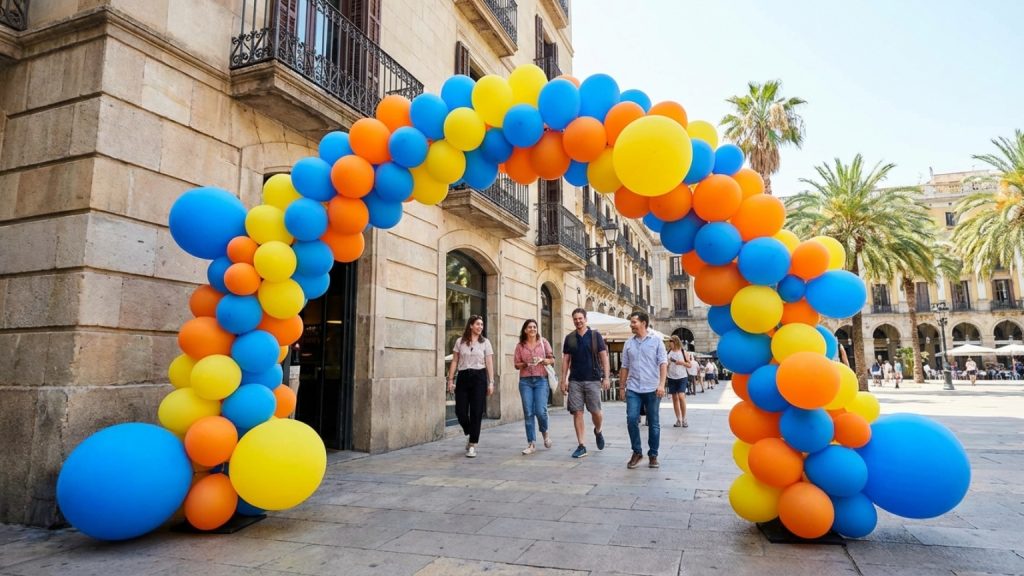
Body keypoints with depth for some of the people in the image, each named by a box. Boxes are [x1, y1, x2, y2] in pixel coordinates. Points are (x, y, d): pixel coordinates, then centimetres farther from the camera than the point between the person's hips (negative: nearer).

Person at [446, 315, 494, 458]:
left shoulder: (485, 342, 6)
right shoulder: (460, 342, 7)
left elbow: (489, 364, 4)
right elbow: (454, 362, 8)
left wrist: (491, 382, -2)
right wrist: (450, 379, 1)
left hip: (479, 377, -1)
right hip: (463, 377, 1)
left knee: (476, 412, -2)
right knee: (460, 411, -1)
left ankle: (472, 445, 7)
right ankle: (470, 434, 29)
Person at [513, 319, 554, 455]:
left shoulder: (543, 341, 5)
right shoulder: (520, 345, 7)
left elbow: (552, 360, 6)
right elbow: (516, 364, 9)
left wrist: (542, 360, -12)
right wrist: (526, 364, -10)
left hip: (541, 379, -1)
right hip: (525, 381, 1)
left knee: (541, 411, -10)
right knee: (528, 413, -1)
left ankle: (545, 432, 22)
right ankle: (531, 443, 9)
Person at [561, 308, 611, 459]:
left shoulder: (595, 335, 2)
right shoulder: (569, 338, 8)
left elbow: (604, 357, 1)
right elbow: (565, 360, 10)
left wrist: (606, 377, -7)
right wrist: (564, 380, 4)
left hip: (593, 380, -2)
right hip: (575, 381, 2)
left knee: (596, 411, -2)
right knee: (577, 412, -1)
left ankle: (598, 432, 31)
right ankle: (581, 446, 8)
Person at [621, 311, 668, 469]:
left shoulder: (656, 341, 1)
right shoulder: (629, 343, 10)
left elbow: (663, 364, -5)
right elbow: (624, 367, 13)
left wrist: (661, 384, -15)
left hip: (652, 389, -2)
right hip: (633, 389, 2)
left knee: (653, 423, 6)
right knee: (631, 419, -9)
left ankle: (653, 455, 19)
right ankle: (637, 452, 8)